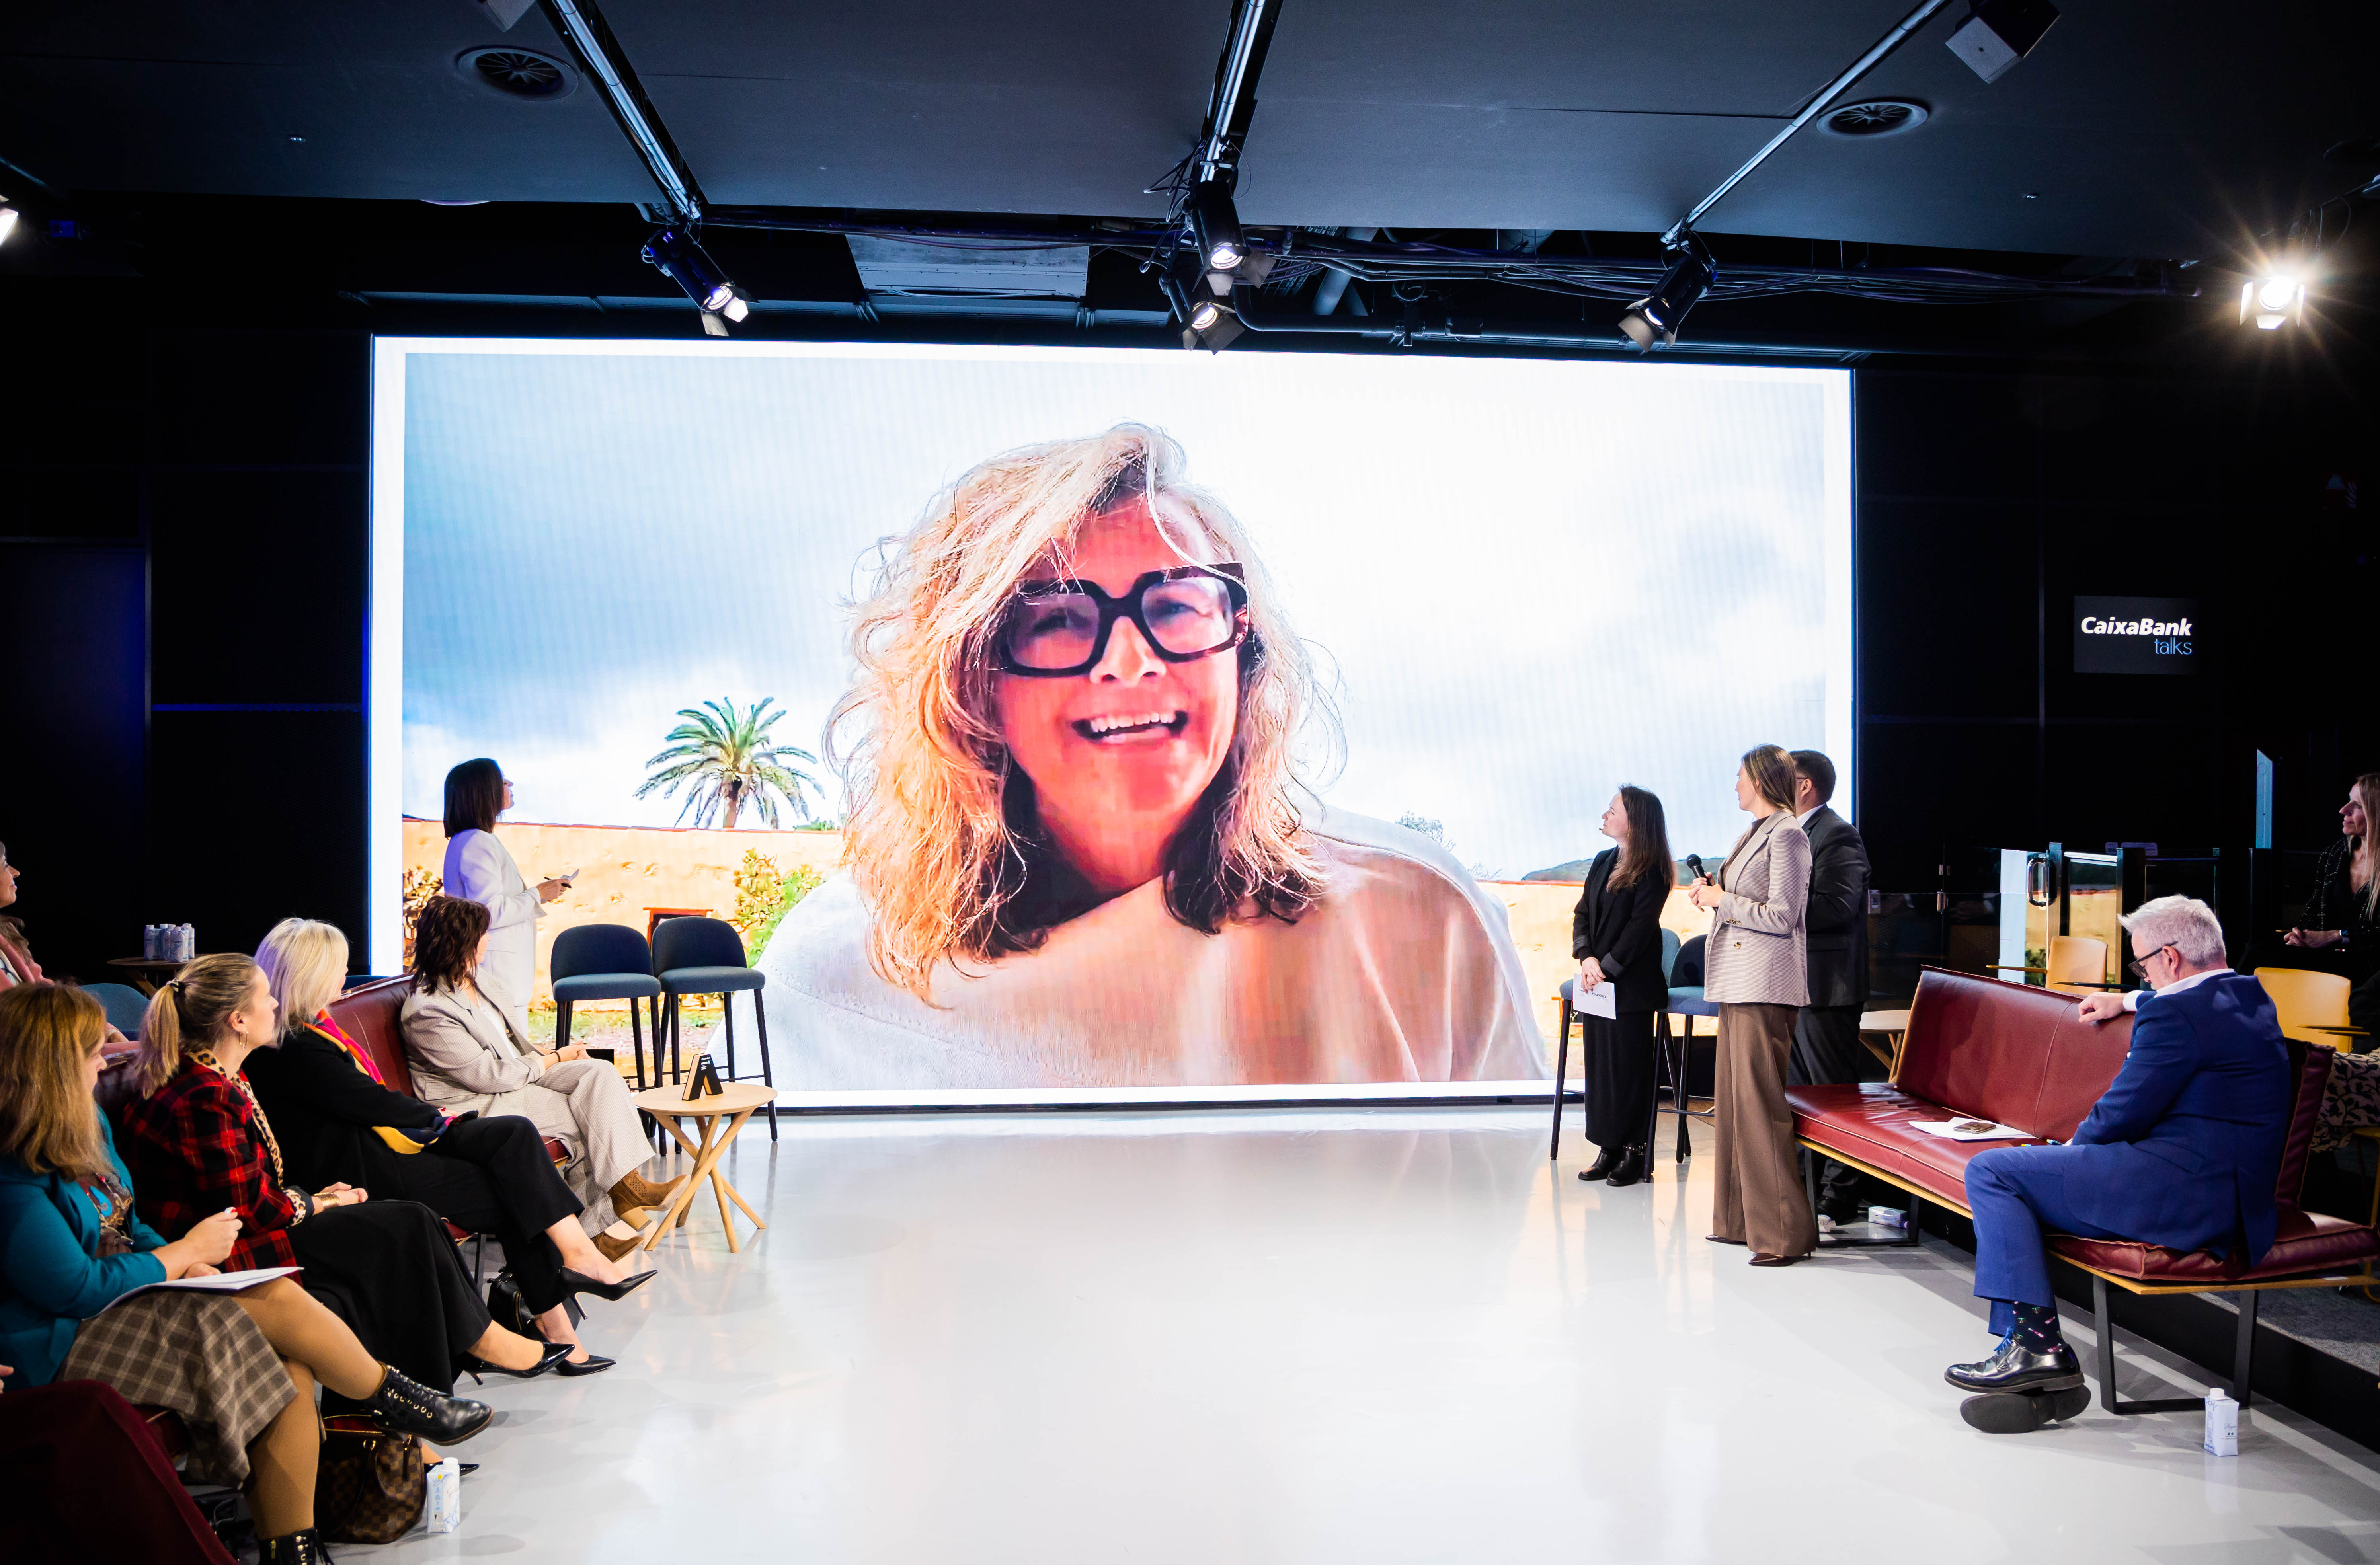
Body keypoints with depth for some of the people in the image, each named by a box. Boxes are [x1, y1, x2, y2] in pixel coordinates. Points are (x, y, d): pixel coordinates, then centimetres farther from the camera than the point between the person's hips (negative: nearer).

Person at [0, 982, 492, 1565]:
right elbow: (76, 1289, -22)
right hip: (63, 1347, -9)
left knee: (292, 1368, -14)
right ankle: (400, 1402, 5)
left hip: (122, 1298, 9)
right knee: (280, 1304, -18)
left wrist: (189, 1267, 0)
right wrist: (186, 1253, -10)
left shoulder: (81, 1129, 11)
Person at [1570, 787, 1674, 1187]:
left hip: (1631, 985, -7)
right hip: (1595, 983, 7)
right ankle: (1609, 1149, 15)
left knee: (1629, 1067, -1)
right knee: (1598, 1064, 8)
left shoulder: (1652, 871, -9)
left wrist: (1607, 968, -15)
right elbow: (1582, 913, 10)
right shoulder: (1602, 862, 13)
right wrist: (1586, 957, -5)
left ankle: (1636, 1153, 7)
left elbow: (1640, 926, -14)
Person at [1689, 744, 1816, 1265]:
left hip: (1765, 987, -10)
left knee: (1760, 1104, -9)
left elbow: (1781, 917, -17)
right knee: (1736, 1100, 12)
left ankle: (1784, 1232, -3)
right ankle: (1742, 1220, 20)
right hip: (1738, 984, 10)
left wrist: (1722, 901, -9)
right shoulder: (1755, 833, 17)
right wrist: (1714, 895, 8)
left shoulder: (1787, 836, -11)